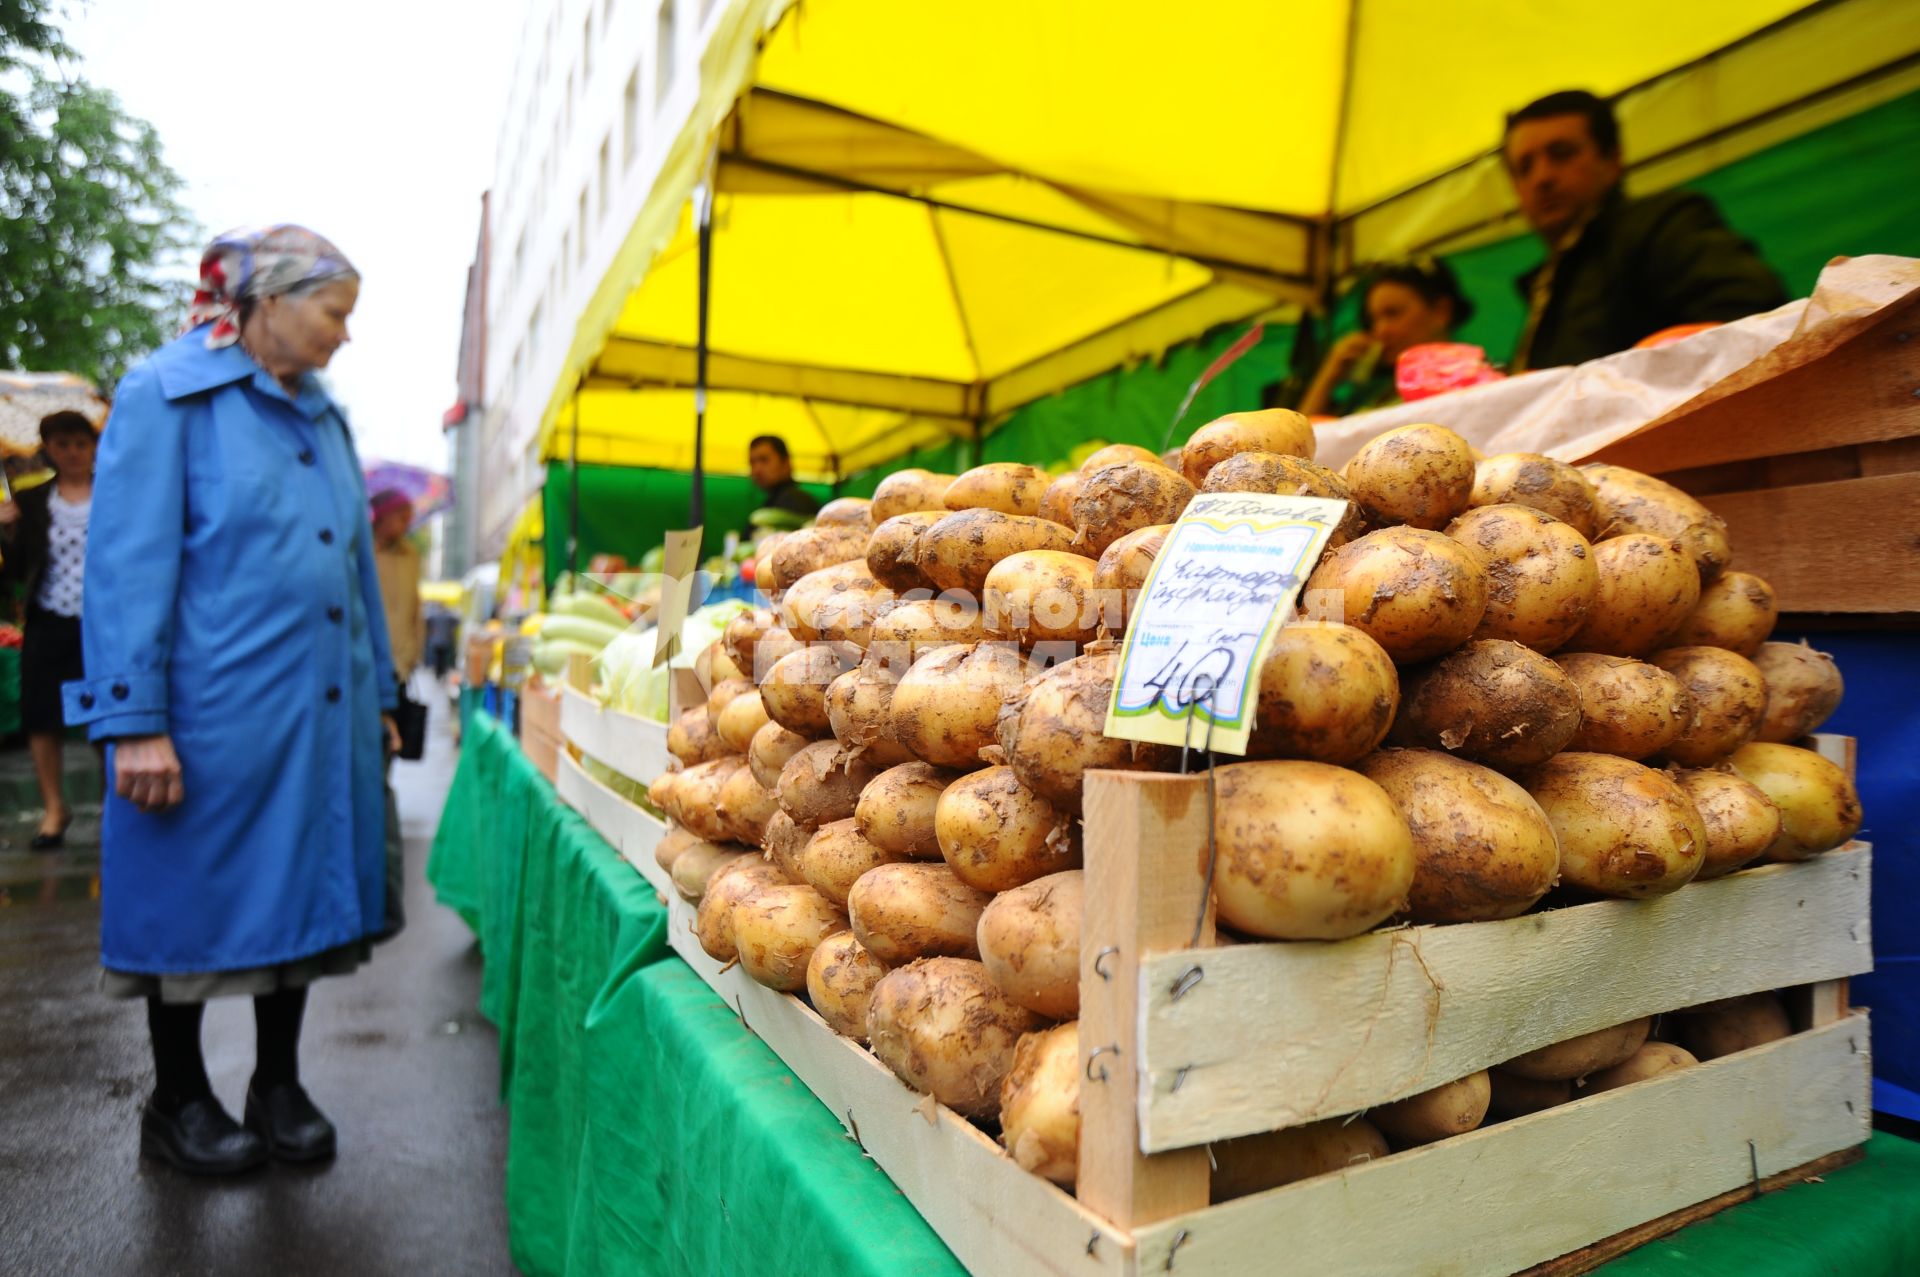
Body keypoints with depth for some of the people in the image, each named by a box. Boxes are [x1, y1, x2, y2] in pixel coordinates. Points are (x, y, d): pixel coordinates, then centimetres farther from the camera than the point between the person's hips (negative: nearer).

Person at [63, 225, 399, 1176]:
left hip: (318, 709, 6)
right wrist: (134, 722, -15)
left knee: (302, 892, 12)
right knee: (196, 903, 8)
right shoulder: (166, 394, -6)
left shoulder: (322, 415, 13)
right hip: (212, 712, -6)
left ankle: (279, 1087, 28)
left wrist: (376, 693, 15)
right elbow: (131, 564, -12)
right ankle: (178, 1103, 27)